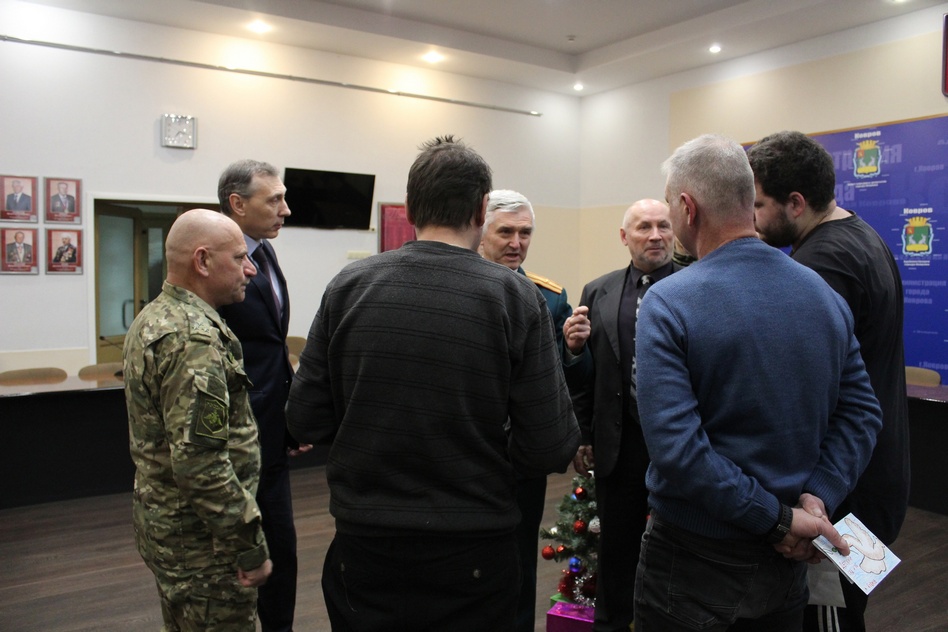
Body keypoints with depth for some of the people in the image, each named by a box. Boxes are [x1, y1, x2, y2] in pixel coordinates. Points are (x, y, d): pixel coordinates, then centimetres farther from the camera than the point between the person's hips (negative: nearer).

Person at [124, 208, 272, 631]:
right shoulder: (195, 336, -24)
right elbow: (199, 461, -28)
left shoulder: (153, 318, 9)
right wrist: (250, 547, -20)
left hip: (160, 515, 10)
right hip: (200, 535, -10)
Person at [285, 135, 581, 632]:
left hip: (363, 546, 2)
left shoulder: (348, 287, -8)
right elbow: (551, 448, -15)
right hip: (471, 556, -1)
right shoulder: (515, 297, -13)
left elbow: (305, 421, -5)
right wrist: (487, 453, 6)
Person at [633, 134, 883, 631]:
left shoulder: (667, 303, -19)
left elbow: (674, 447, -25)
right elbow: (861, 412, 0)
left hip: (694, 561, -5)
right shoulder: (824, 293, -1)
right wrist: (818, 497, -7)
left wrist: (779, 518, -16)